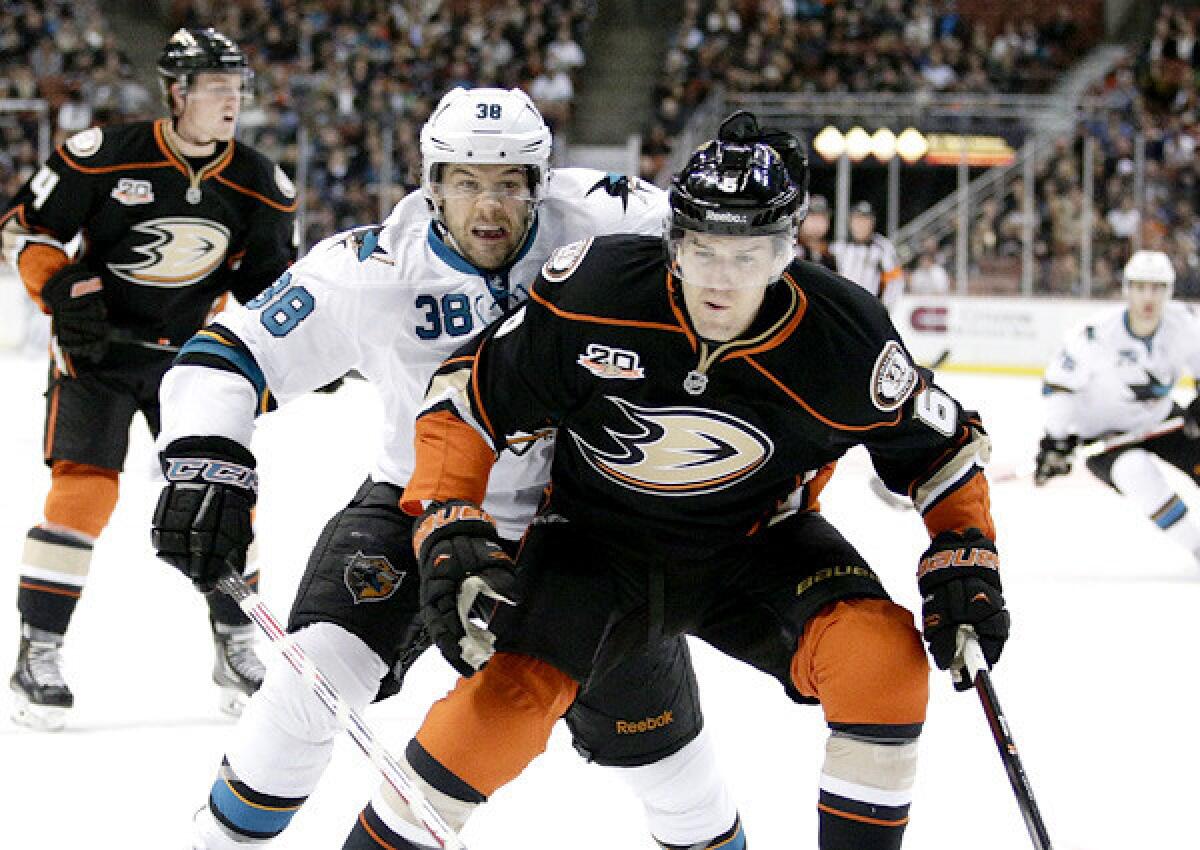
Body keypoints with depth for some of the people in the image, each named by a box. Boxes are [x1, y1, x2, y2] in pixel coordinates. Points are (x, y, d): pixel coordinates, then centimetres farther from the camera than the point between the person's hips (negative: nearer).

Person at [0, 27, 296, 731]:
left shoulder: (259, 185, -5)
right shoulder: (105, 156, -18)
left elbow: (268, 276, 8)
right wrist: (63, 291, -20)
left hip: (190, 353, 4)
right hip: (96, 342, -4)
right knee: (84, 485, -14)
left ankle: (236, 646, 14)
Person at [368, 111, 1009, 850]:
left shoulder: (843, 340, -22)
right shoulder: (591, 295, -25)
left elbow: (940, 442, -4)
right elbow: (470, 395, -13)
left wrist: (963, 559, -14)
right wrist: (449, 526, -22)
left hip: (757, 542, 1)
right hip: (601, 536, -1)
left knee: (882, 653, -25)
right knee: (507, 698, -23)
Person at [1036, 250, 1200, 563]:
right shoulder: (1099, 334, -28)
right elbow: (1061, 383, -19)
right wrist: (1056, 441, -18)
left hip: (1160, 419, 5)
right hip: (1104, 427, -5)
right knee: (1136, 472, -31)